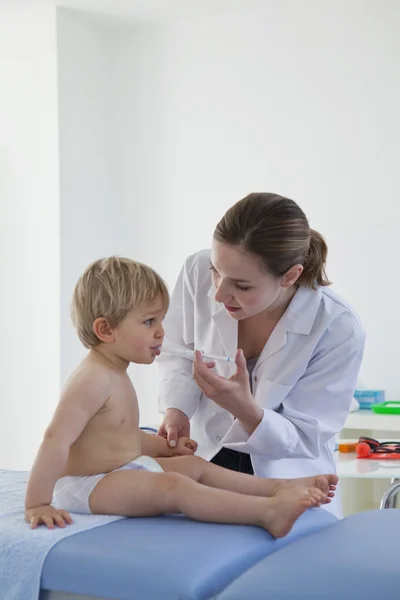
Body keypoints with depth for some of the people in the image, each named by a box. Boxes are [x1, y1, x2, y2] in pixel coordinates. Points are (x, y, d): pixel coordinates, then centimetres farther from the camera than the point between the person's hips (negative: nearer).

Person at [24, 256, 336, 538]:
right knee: (173, 487, -27)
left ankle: (280, 488, 4)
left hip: (122, 469, 12)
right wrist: (37, 505, -31)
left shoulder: (114, 374, 12)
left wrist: (164, 446, 18)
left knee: (195, 466, 10)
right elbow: (56, 440, -29)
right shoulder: (94, 379, -23)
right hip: (86, 486, -12)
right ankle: (267, 512, -36)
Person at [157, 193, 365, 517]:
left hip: (285, 479, -1)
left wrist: (243, 409, -36)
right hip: (206, 464, 1)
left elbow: (306, 439, -16)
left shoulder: (339, 330, -25)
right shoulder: (198, 271, -17)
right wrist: (177, 408, -16)